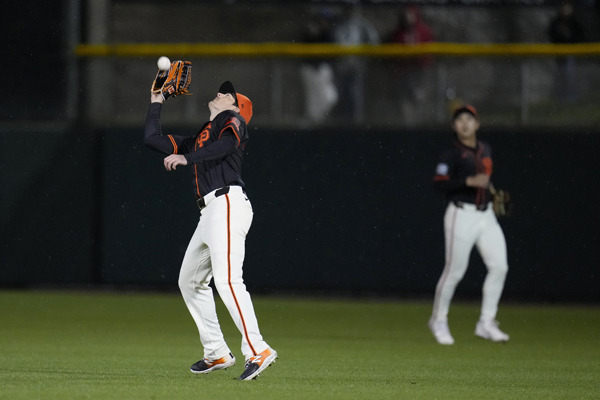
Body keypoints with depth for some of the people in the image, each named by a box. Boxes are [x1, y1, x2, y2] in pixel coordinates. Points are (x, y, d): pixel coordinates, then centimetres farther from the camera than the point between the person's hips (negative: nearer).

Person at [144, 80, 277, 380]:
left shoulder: (232, 119, 5)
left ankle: (257, 351, -30)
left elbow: (227, 143, -18)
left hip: (228, 203, -10)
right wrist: (156, 101, 36)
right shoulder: (197, 140, 30)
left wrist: (186, 159, -23)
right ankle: (217, 354, 20)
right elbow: (153, 138, 33)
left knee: (227, 281, -23)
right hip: (210, 214, 10)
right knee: (190, 282, 16)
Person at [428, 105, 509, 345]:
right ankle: (438, 320, 16)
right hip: (462, 215, -6)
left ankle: (486, 324, 5)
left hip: (486, 215, 6)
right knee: (454, 271, -4)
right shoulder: (452, 153, -8)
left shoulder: (485, 150, 14)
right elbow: (439, 183, -18)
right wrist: (469, 181, -25)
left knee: (499, 266, -3)